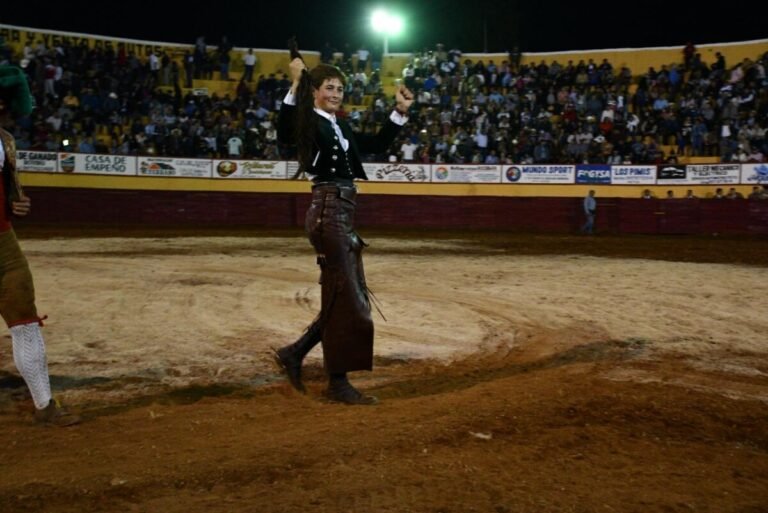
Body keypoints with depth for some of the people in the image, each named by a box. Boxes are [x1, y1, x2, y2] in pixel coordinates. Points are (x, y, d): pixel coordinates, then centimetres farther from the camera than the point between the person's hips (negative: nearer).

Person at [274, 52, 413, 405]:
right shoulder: (309, 121, -6)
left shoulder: (341, 128, 19)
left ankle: (294, 353, 21)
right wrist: (296, 86, -35)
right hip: (328, 212, -9)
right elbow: (284, 134, -29)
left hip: (343, 214, 9)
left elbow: (377, 145, 27)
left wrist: (400, 112, 19)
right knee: (346, 300, -5)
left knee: (346, 299, 13)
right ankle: (338, 383, 5)